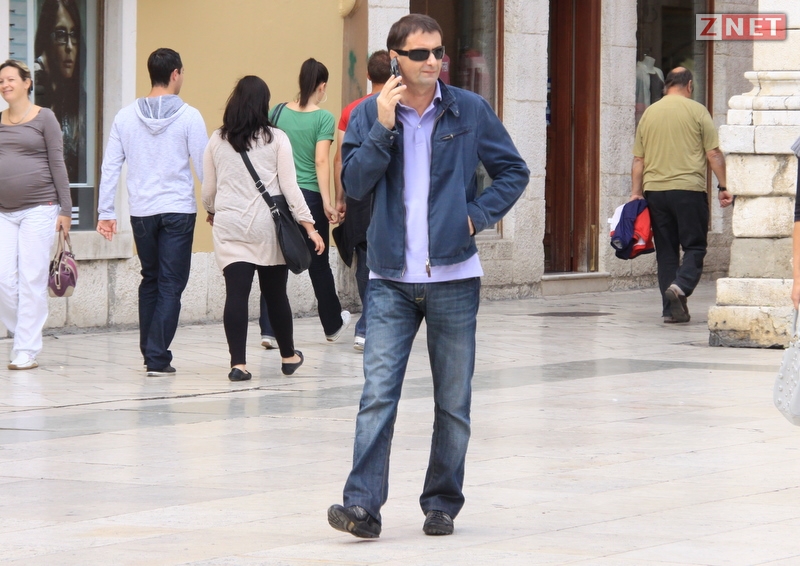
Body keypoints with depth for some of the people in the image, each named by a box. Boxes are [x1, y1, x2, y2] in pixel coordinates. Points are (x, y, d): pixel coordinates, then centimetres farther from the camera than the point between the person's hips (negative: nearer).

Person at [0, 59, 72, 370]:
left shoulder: (43, 118, 0)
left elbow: (57, 165, -1)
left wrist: (66, 210, -5)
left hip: (38, 209, -4)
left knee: (32, 280, -4)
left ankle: (26, 351, 0)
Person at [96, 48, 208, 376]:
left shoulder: (126, 116, 2)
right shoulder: (188, 117, -8)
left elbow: (110, 165, 2)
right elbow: (204, 165, -6)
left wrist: (105, 212, 7)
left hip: (142, 212, 3)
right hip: (178, 210, -3)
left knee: (150, 280, 19)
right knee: (171, 285, 2)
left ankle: (149, 350, 20)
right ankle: (158, 358, -3)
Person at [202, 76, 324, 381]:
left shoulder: (217, 141, 5)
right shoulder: (276, 139, -1)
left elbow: (208, 188, 13)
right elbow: (289, 186, -5)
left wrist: (212, 211, 33)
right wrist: (308, 225, -3)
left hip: (229, 227, 1)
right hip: (268, 227, -1)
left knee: (236, 293, -4)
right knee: (275, 293, 12)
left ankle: (238, 362, -13)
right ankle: (288, 356, 28)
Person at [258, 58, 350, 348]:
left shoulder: (278, 113, 3)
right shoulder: (323, 118, -7)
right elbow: (321, 161, -14)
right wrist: (327, 202, -13)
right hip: (310, 195, -3)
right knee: (318, 263, 12)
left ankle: (268, 330, -4)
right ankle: (333, 326, 30)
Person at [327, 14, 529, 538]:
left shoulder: (470, 112, 2)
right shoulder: (370, 114, 3)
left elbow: (513, 171, 9)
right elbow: (355, 183, -6)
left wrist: (479, 214, -4)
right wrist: (383, 126, -15)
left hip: (453, 277, 1)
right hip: (391, 279, -1)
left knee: (454, 401, 7)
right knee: (378, 394, -11)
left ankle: (443, 504, 17)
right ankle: (363, 505, -15)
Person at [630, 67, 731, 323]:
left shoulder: (649, 113, 11)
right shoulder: (696, 111, -1)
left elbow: (638, 160, 11)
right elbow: (714, 154, -4)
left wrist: (636, 193, 14)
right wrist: (724, 187, 0)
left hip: (654, 190, 4)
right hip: (688, 188, -4)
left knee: (666, 250, 8)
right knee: (695, 246, 2)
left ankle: (671, 309, 4)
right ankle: (681, 286, -23)